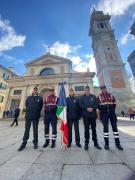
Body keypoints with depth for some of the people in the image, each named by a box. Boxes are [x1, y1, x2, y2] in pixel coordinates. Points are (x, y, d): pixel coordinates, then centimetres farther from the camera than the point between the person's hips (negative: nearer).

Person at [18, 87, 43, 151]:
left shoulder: (40, 98, 5)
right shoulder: (29, 97, 12)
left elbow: (41, 106, 7)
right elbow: (26, 104, 14)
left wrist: (37, 112, 6)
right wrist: (29, 110, 10)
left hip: (36, 116, -1)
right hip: (28, 115, 2)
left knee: (35, 129, 7)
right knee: (26, 129, 6)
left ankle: (35, 142, 20)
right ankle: (24, 142, 19)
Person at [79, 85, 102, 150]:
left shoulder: (94, 96, 10)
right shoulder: (82, 97, 5)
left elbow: (96, 104, 3)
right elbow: (80, 105, -4)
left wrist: (92, 108, -14)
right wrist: (86, 108, -16)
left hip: (93, 115, 2)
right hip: (85, 115, -1)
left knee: (94, 129, 12)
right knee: (86, 129, 5)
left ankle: (95, 142, 27)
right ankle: (86, 143, 19)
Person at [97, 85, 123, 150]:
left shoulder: (111, 95, 10)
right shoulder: (99, 96, 1)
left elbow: (114, 103, 14)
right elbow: (97, 105, 1)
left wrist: (112, 110, 4)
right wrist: (102, 110, -7)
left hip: (112, 113, 3)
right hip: (104, 113, -3)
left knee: (115, 127, 7)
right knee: (105, 128, 1)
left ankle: (117, 143, 23)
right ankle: (106, 143, 14)